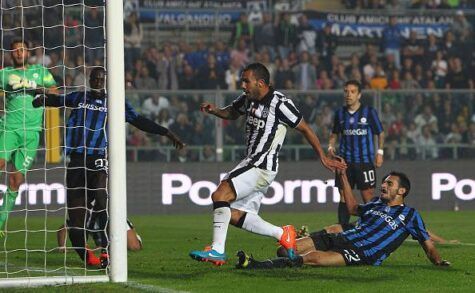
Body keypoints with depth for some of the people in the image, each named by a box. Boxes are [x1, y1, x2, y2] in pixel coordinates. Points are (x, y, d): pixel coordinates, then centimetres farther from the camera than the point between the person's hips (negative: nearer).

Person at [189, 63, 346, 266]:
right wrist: (213, 110, 6)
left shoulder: (279, 103, -15)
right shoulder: (248, 98, 7)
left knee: (220, 195, -21)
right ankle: (283, 234, 13)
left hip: (262, 166, -9)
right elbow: (232, 113, 28)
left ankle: (217, 250, -20)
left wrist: (323, 159, -1)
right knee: (235, 215, 4)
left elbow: (304, 129, -6)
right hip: (250, 163, 9)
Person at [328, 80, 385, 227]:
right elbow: (335, 133, 21)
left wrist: (380, 152, -2)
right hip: (345, 161, 3)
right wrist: (331, 146, 4)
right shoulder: (340, 113, 8)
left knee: (368, 197, -4)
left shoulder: (369, 112, -2)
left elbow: (380, 133, 6)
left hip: (365, 161, -3)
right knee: (344, 198, 3)